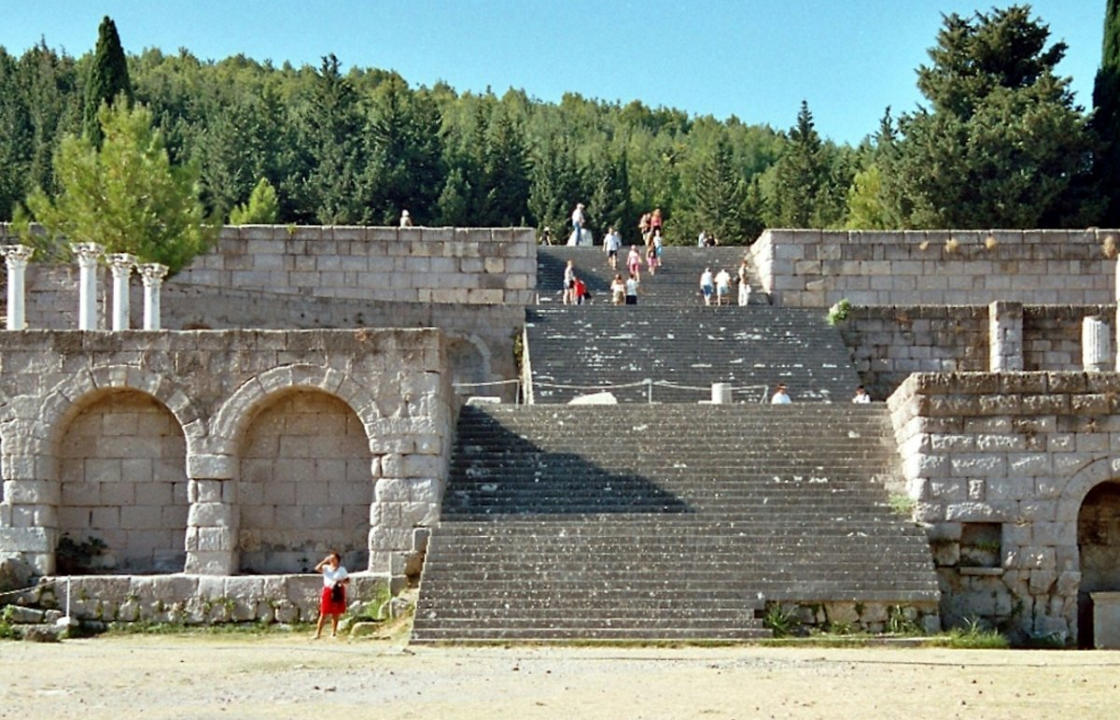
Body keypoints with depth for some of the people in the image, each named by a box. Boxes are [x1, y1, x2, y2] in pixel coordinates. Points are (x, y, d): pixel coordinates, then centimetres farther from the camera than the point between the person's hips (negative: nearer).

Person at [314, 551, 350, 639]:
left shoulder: (342, 570, 4)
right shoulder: (326, 568, 5)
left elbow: (348, 580, 4)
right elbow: (317, 568, -13)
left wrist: (341, 582, -16)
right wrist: (324, 561, -13)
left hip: (338, 592, 0)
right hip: (327, 591, 0)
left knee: (336, 615, 5)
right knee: (324, 614, -4)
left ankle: (333, 633, 14)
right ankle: (318, 633, -3)